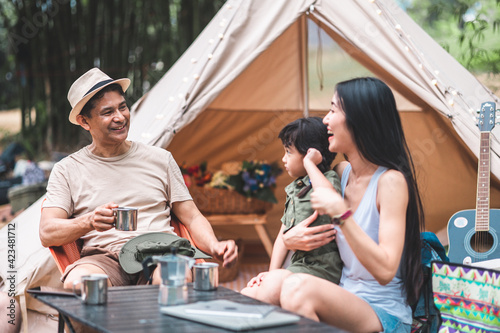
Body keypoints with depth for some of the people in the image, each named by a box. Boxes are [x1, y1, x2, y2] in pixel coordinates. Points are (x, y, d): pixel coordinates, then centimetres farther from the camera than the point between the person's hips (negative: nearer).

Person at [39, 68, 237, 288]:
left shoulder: (160, 159, 20)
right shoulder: (67, 170, 15)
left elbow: (193, 218, 20)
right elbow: (47, 233, 4)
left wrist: (214, 246, -3)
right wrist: (89, 222, -17)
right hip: (104, 257, 0)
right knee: (76, 283, -38)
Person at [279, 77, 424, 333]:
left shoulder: (391, 181, -15)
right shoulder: (343, 171, 10)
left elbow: (385, 270, -23)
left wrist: (341, 213, -31)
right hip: (345, 302, 7)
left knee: (299, 288, -35)